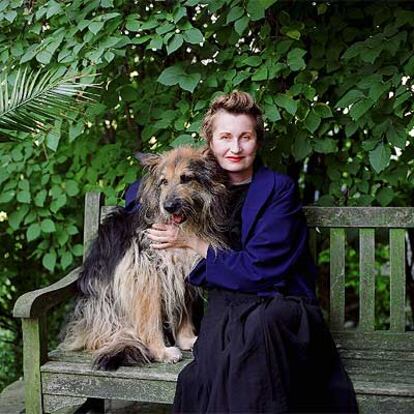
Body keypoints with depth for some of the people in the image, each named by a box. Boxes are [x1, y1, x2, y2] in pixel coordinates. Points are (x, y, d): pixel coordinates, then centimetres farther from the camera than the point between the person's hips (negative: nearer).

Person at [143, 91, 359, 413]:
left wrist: (192, 241, -5)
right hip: (228, 303, 2)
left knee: (256, 326, -38)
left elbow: (258, 270, -11)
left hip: (280, 301, -2)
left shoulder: (280, 189, -3)